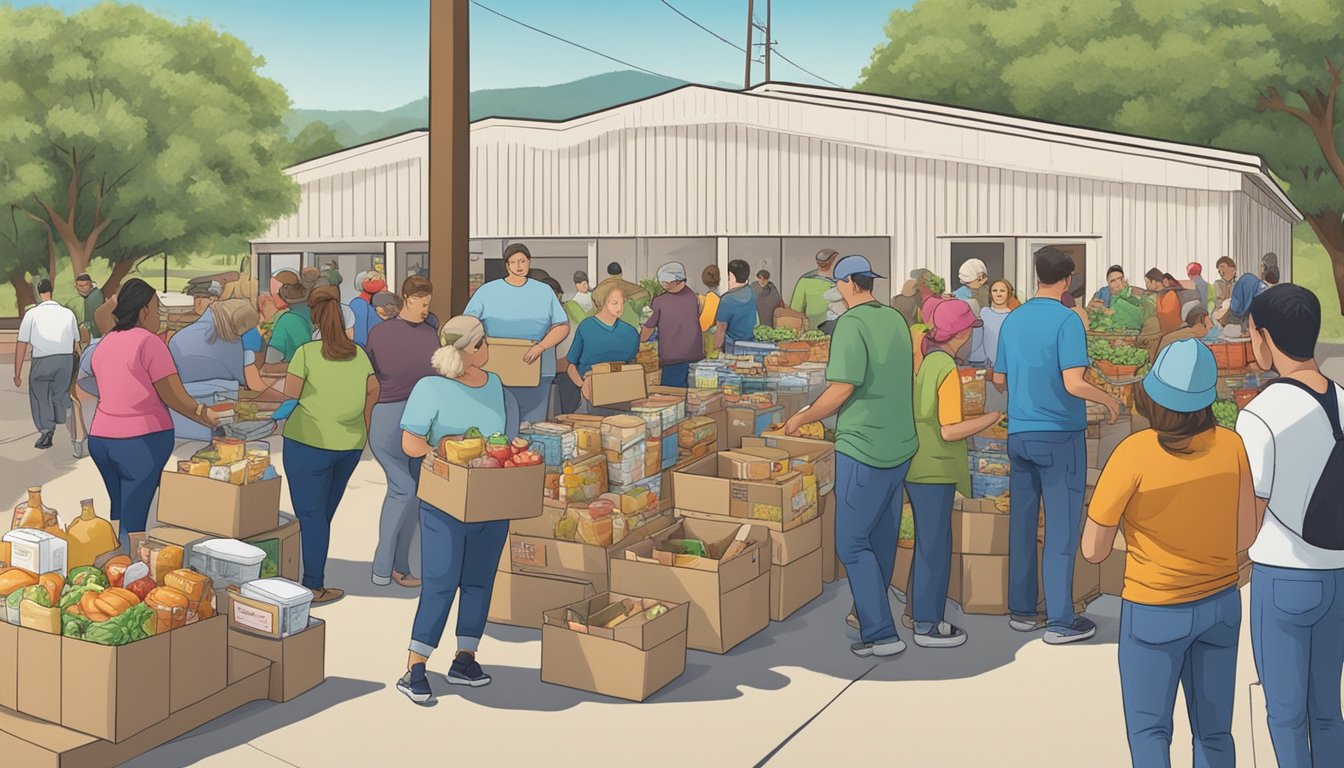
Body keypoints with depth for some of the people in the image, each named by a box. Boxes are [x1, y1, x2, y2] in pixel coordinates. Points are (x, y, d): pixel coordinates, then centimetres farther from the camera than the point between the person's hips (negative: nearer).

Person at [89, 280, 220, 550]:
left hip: (100, 438, 7)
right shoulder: (149, 342, -12)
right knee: (133, 523, -3)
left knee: (118, 516, 17)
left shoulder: (104, 344, 11)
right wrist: (207, 417, -1)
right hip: (141, 442, -7)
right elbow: (175, 398, -13)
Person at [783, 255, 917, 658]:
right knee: (883, 537, 18)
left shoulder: (851, 324, -16)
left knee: (852, 542, -2)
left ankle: (880, 633, -4)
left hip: (864, 448, -8)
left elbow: (842, 390, -21)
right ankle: (872, 613, 33)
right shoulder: (896, 320, 9)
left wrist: (801, 418, -6)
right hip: (900, 444, 8)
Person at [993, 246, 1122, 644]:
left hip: (1019, 433, 6)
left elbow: (999, 378, 14)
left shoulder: (1012, 320, 6)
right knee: (1062, 529, 1)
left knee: (1022, 523, 12)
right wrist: (1108, 399, -2)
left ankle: (1022, 611, 21)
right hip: (1059, 435, -6)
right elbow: (1074, 384, -20)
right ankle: (1060, 622, 5)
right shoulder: (1067, 321, -13)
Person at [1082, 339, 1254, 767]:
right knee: (1214, 733, 17)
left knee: (1148, 731, 12)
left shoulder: (1134, 454, -22)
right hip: (1221, 604, 4)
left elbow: (1094, 551, -15)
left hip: (1155, 613, -4)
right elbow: (1245, 537, 0)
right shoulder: (1231, 446, -10)